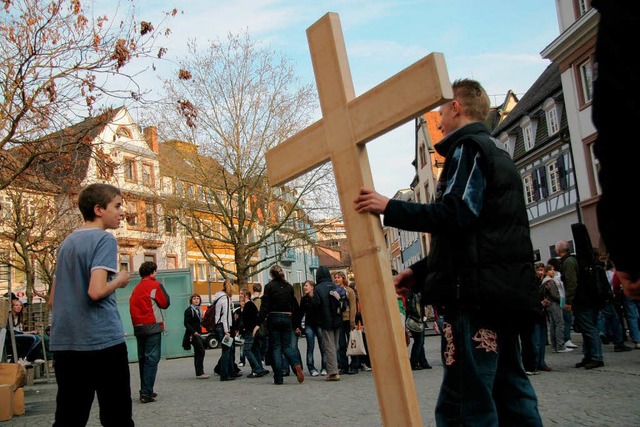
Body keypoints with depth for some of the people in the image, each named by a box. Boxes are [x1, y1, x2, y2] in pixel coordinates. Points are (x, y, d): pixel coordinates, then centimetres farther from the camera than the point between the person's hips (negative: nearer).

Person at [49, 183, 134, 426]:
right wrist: (119, 281, -2)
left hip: (64, 342, 7)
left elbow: (53, 299, 19)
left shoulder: (67, 242, 16)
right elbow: (96, 291, -20)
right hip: (102, 340, -7)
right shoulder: (104, 239, -8)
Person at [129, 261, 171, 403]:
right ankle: (147, 393, -13)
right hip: (152, 326, -7)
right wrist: (165, 294, 12)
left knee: (143, 359, 13)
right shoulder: (155, 285, -6)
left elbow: (132, 306, 15)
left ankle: (145, 390, 19)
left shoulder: (136, 288, 14)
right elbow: (165, 303, -2)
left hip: (138, 327, 7)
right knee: (152, 359, -7)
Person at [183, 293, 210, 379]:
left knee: (197, 353, 10)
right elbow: (186, 324, -12)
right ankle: (200, 373, -16)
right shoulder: (189, 310, -7)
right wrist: (194, 332, -20)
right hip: (193, 334, -9)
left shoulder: (199, 309, 16)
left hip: (198, 333, 9)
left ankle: (199, 373, 14)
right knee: (201, 351, -16)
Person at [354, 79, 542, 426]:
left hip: (477, 293, -10)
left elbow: (457, 214, -20)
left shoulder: (468, 148, -4)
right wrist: (419, 272, 23)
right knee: (510, 394, 13)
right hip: (507, 291, 10)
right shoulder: (498, 153, 26)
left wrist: (390, 209, -17)